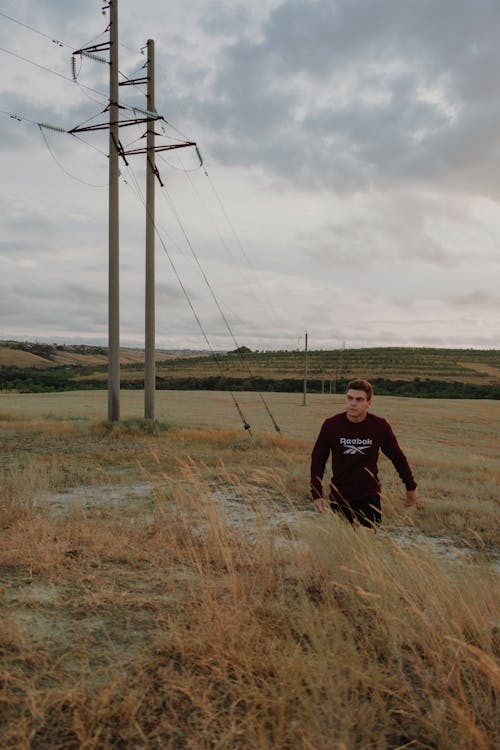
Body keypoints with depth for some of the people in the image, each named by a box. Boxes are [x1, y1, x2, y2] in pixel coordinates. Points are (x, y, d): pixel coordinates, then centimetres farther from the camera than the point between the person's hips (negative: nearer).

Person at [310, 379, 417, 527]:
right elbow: (318, 459, 0)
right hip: (338, 498, 1)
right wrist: (317, 495, -6)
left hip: (369, 498, -1)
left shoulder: (380, 426, -8)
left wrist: (411, 487, 15)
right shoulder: (331, 425, -9)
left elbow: (398, 457, 6)